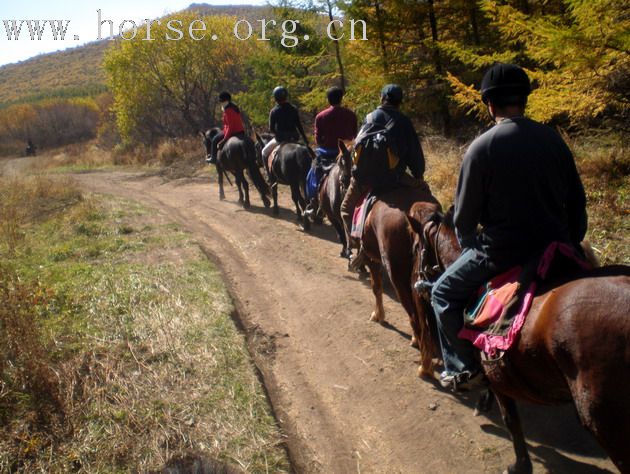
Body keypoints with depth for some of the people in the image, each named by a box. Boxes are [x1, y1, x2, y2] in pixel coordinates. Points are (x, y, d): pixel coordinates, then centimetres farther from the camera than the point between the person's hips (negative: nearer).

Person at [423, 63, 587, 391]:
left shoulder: (481, 147, -13)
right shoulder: (553, 139, 3)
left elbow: (465, 214, -7)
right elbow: (577, 201, 8)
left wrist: (469, 246, 12)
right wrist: (571, 245, 21)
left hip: (501, 251, -5)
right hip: (556, 249, 6)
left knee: (444, 293, 15)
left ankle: (463, 369, 16)